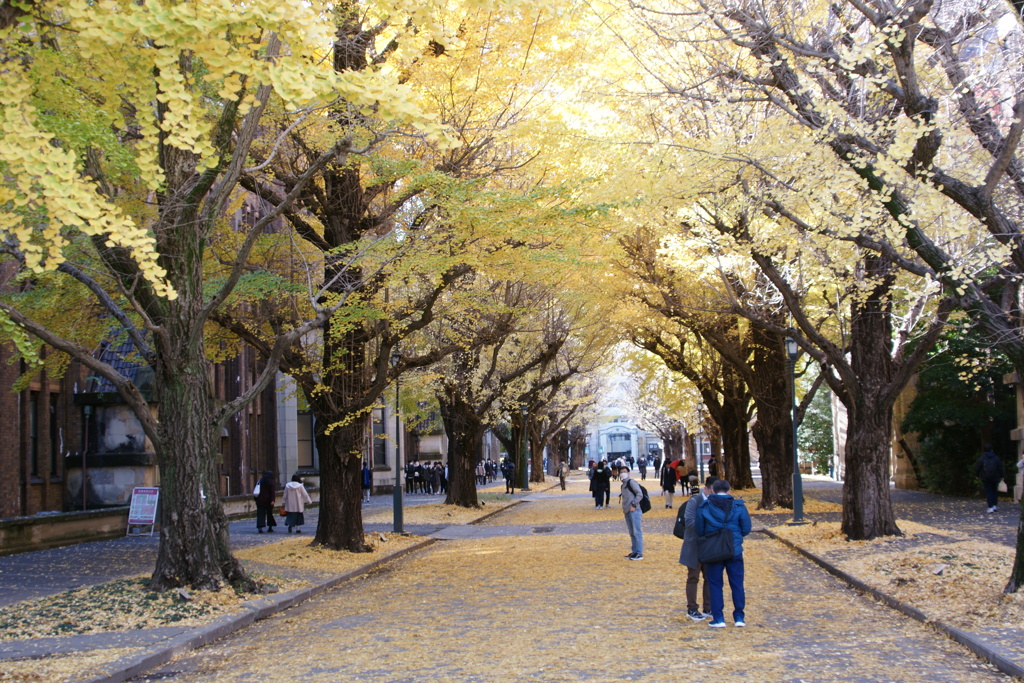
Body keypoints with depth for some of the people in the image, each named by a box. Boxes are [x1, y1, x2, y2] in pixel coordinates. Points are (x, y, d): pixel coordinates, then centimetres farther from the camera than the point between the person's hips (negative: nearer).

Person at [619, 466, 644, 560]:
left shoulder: (631, 482, -6)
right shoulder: (623, 485, 21)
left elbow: (640, 494, -14)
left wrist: (633, 505, -17)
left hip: (634, 511, -9)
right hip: (627, 512, 9)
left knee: (637, 532, -8)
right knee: (631, 533, 12)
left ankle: (639, 553, -8)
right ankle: (634, 552, 17)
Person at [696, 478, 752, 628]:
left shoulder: (704, 507, -4)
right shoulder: (739, 506, -4)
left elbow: (699, 531, 0)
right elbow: (746, 529, 0)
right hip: (735, 551, 1)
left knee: (715, 585, 8)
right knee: (737, 584, 11)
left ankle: (718, 618, 7)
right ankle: (739, 617, 14)